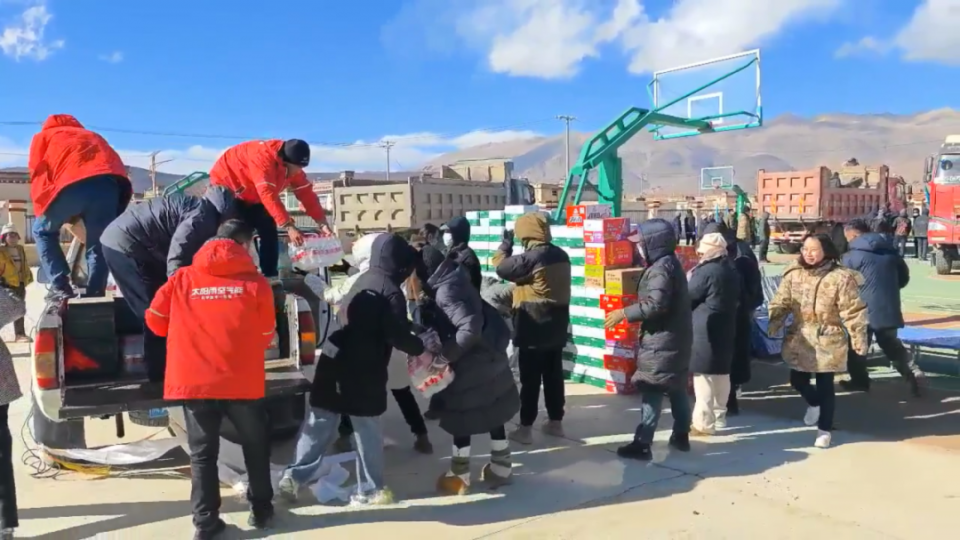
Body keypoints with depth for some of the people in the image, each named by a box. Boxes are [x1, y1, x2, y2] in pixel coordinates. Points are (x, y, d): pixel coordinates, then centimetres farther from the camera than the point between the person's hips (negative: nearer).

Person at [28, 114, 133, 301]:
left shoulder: (42, 137, 31)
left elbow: (39, 177, 17)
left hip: (74, 183, -3)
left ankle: (60, 288, 9)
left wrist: (42, 211, 23)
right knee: (99, 245, 15)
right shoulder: (92, 136, 41)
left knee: (43, 231, 21)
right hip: (111, 183, 3)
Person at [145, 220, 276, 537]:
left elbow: (156, 320, 14)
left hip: (193, 381, 2)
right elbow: (266, 335, 6)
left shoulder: (182, 279, 6)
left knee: (202, 453, 13)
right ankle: (260, 510, 24)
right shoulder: (254, 282, -1)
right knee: (255, 447, 17)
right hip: (242, 381, -1)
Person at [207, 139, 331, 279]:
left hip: (252, 196, 7)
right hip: (226, 187, -7)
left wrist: (322, 223, -21)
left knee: (269, 232, -2)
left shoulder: (293, 167, -13)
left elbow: (306, 193, -11)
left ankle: (270, 277, 2)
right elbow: (268, 195, -45)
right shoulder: (263, 156, -38)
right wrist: (289, 226, -49)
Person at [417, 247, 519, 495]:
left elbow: (470, 327, -32)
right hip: (487, 356, 9)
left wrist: (445, 354, -25)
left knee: (461, 418, 8)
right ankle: (500, 468, 32)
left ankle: (459, 475, 23)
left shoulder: (445, 292, -24)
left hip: (471, 363, -9)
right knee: (493, 412, 18)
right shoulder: (456, 278, 5)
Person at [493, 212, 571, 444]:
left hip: (534, 327, -7)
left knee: (530, 379, 0)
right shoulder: (561, 255, 6)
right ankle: (556, 422, 23)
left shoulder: (531, 257, -20)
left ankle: (526, 427, 5)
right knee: (554, 375, 14)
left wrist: (506, 243, 3)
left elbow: (501, 267, -11)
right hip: (556, 325, 7)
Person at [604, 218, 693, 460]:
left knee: (651, 392, -9)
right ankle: (681, 436, 28)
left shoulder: (661, 268, -18)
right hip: (676, 338, 11)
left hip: (661, 341, -11)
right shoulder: (670, 264, 15)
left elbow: (655, 304, -29)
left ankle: (642, 444, -7)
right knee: (677, 389, 17)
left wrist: (624, 313, -24)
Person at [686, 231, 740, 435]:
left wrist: (690, 278, 8)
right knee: (721, 373, 16)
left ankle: (704, 423, -3)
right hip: (725, 327, 9)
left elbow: (688, 297, -10)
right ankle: (719, 416, 27)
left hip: (705, 328, -9)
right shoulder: (731, 269, 11)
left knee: (704, 374, -5)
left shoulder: (707, 271, -16)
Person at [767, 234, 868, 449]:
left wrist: (858, 338, -12)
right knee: (797, 380, 12)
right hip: (799, 338, 4)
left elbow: (853, 311, -11)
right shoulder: (794, 274, -1)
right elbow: (781, 301, 1)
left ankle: (824, 430, 24)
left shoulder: (840, 277, -13)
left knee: (825, 386, 5)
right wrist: (774, 323, -13)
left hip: (827, 340, -4)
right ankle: (813, 403, 46)